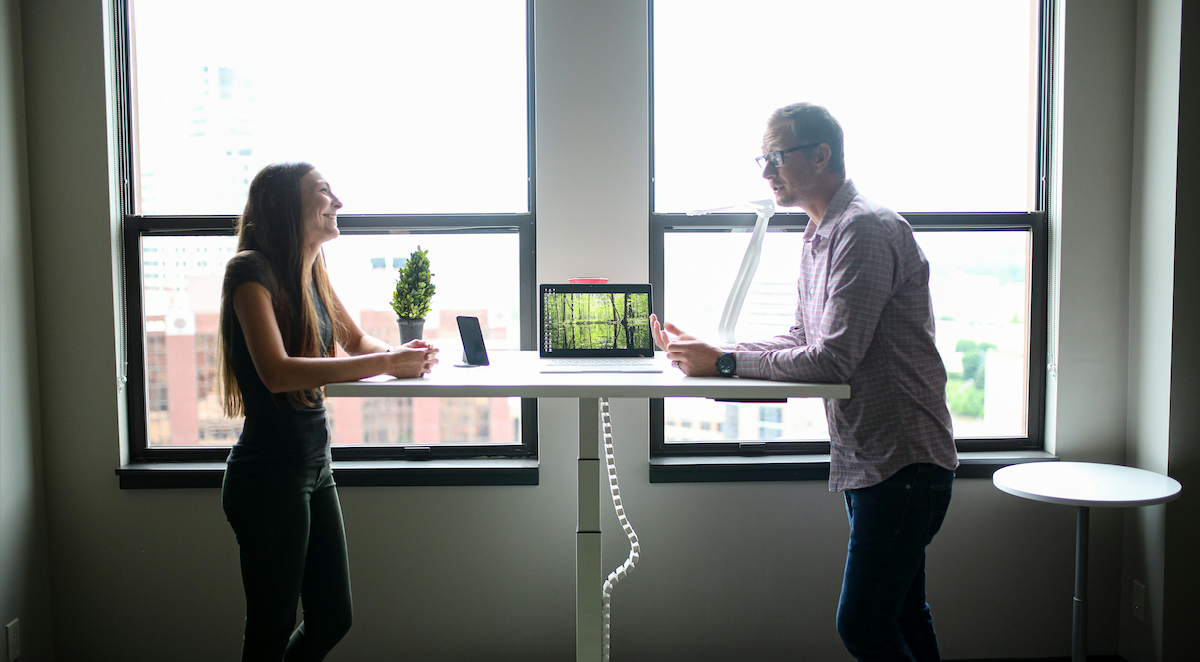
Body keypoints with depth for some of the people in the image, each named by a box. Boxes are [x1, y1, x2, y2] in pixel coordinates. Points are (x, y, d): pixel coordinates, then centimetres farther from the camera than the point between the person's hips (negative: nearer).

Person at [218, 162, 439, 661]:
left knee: (332, 620, 15)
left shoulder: (312, 274, 11)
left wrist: (402, 355, -1)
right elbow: (278, 371, -26)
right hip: (269, 474, -8)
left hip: (315, 467, 8)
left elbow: (356, 341, 22)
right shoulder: (251, 270, -14)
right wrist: (387, 363, -24)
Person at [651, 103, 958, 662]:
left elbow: (833, 360, -23)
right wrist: (701, 350, 5)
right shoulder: (819, 235, 15)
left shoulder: (865, 230, -18)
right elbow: (803, 340, 16)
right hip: (869, 458, 10)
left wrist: (723, 363, -16)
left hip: (902, 461, -10)